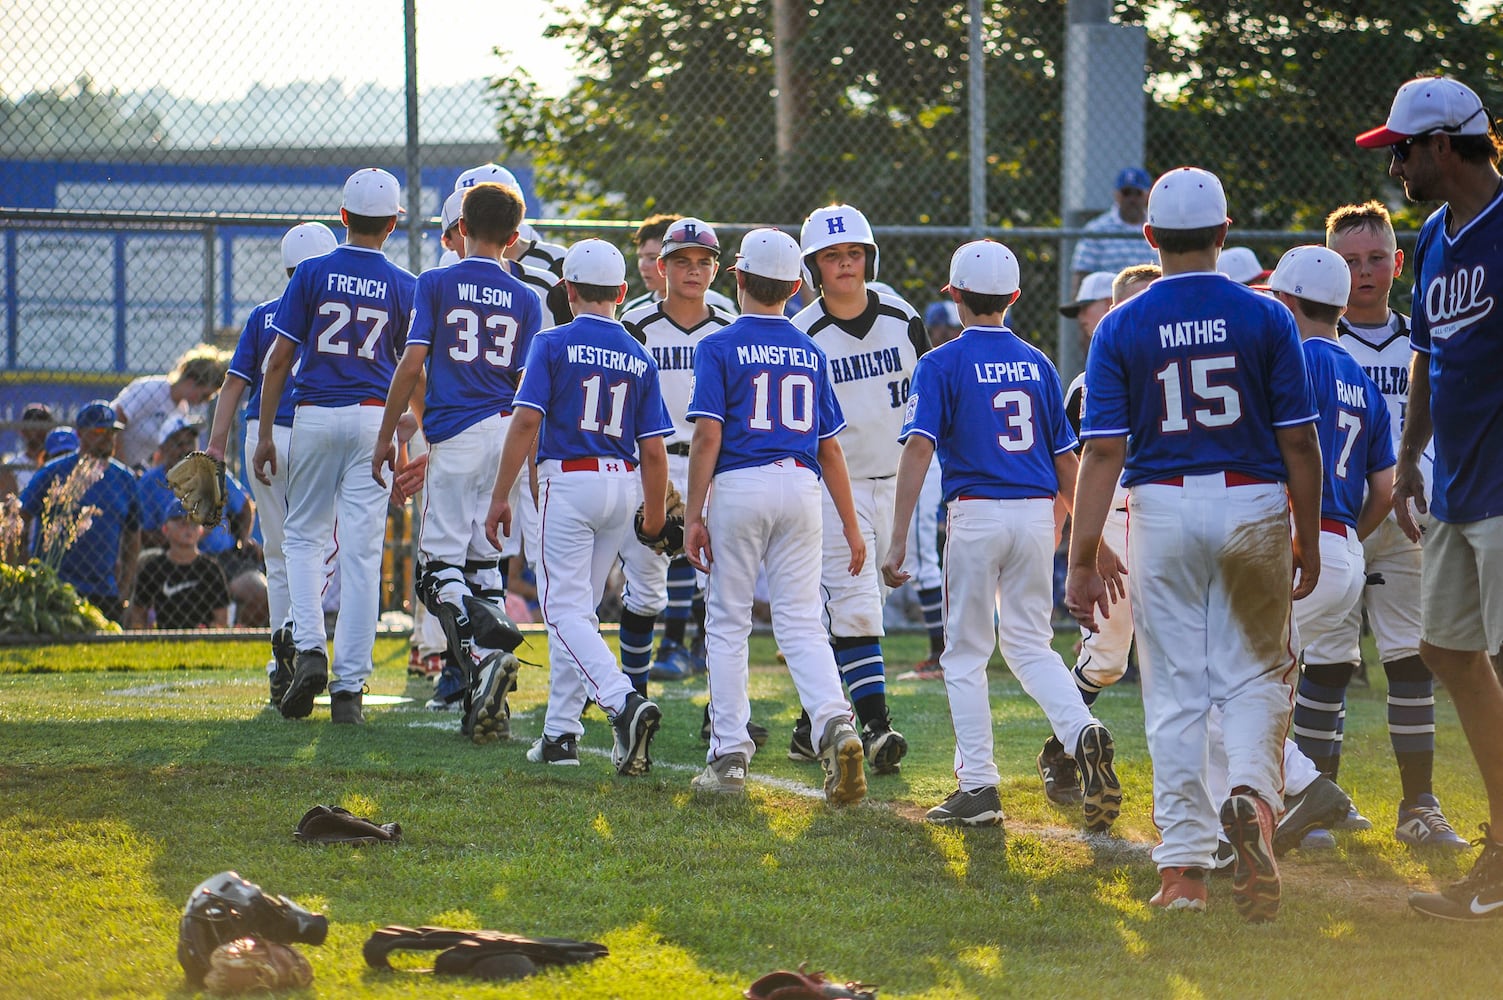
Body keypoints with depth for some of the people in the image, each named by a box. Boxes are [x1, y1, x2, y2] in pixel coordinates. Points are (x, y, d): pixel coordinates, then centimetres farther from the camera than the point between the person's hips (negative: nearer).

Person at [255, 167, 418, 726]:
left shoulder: (312, 274, -1)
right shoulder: (404, 287, 2)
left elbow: (279, 360, -2)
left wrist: (265, 434, 3)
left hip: (314, 416, 0)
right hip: (374, 421, 0)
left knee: (304, 537, 15)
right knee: (362, 552, 1)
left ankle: (310, 649, -6)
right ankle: (348, 687, -1)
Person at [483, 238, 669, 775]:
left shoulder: (553, 344, -4)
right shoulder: (639, 358, 7)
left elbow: (526, 422, -12)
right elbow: (653, 449, 5)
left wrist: (500, 496, -8)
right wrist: (655, 518, 16)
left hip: (569, 480, -5)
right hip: (623, 485, 5)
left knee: (565, 609, -7)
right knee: (580, 606, 16)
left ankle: (624, 700, -30)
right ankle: (561, 731, 17)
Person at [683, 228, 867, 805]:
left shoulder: (720, 348, 0)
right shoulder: (810, 354, 13)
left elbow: (708, 436, -8)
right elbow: (830, 447, 14)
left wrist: (692, 516, -7)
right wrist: (850, 523, 17)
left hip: (740, 486, -3)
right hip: (802, 489, 3)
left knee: (727, 623, 6)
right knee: (800, 622, 3)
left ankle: (730, 757, 4)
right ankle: (835, 725, -22)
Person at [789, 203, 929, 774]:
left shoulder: (902, 320, 2)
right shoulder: (803, 336, -9)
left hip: (893, 481, 5)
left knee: (860, 603, 8)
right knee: (854, 602, -15)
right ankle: (874, 725, -20)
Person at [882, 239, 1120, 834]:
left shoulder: (942, 364, -4)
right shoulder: (1036, 364, 10)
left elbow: (919, 448, -14)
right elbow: (1066, 457, 12)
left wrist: (898, 538, -17)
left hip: (976, 514, -4)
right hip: (1038, 514, 4)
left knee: (966, 654, 6)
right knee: (1030, 644, 14)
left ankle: (978, 788, 2)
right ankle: (1081, 733, -13)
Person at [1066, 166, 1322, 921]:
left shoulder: (1122, 327, -1)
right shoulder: (1265, 318, -1)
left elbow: (1103, 450, -5)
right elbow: (1298, 440, -1)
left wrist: (1083, 560, -4)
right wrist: (1308, 538, 9)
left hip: (1162, 513, 0)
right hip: (1254, 508, 0)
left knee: (1175, 690, 6)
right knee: (1255, 673, 9)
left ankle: (1183, 869, 3)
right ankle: (1252, 793, -21)